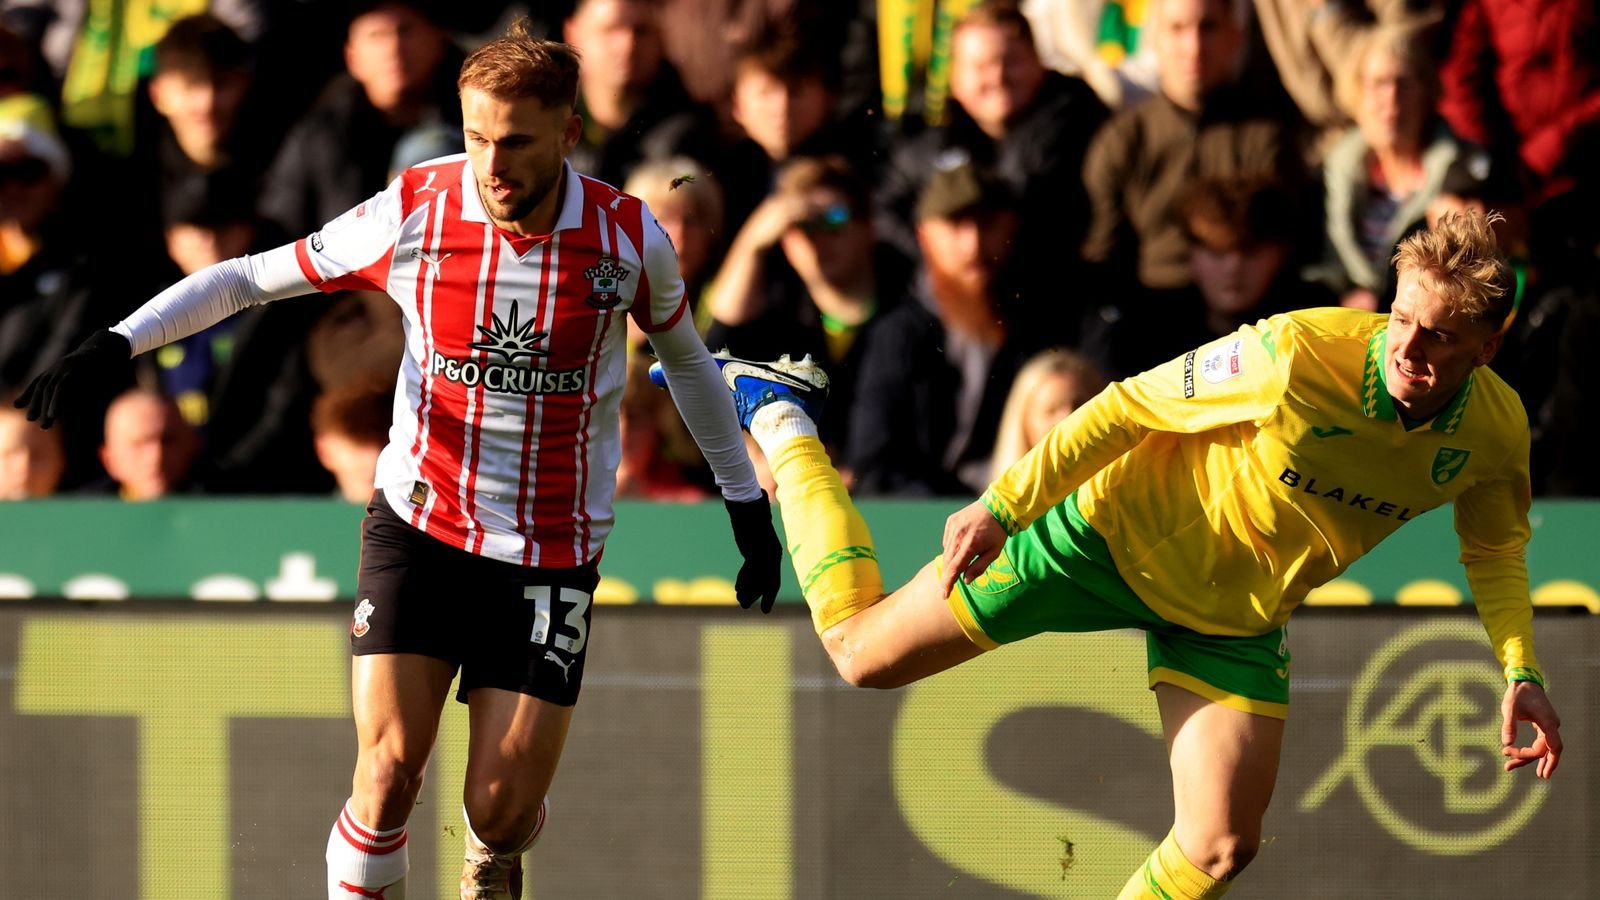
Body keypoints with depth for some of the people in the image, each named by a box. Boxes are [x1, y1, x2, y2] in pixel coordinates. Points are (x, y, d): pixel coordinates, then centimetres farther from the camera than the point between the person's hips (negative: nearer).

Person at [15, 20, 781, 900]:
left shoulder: (628, 237, -9)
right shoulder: (411, 214, -12)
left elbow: (685, 356, 11)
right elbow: (247, 277, -3)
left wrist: (747, 505, 18)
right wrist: (110, 346, -15)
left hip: (552, 555, 0)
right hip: (419, 526, 0)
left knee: (501, 811, -3)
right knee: (389, 773, -16)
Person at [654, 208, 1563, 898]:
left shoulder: (1495, 430, -17)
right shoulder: (1299, 356, -34)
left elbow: (1497, 547, 7)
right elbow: (1131, 405, -21)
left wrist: (1520, 672, -5)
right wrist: (1000, 506, -20)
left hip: (1235, 615, 4)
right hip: (1118, 531, -4)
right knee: (863, 651, 4)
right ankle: (778, 415, 25)